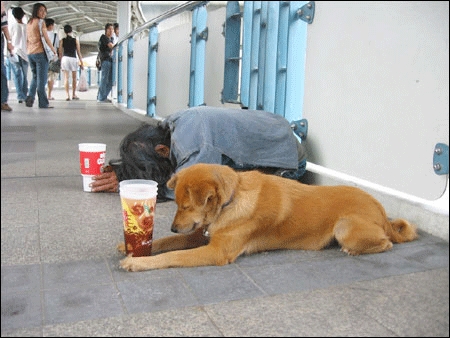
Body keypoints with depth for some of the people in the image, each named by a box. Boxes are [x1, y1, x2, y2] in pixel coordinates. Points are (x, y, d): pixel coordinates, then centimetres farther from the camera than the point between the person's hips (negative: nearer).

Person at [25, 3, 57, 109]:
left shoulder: (29, 23, 17)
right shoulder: (40, 21, -4)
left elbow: (27, 39, 20)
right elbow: (46, 38, -8)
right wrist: (53, 49, 0)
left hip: (30, 53, 7)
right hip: (40, 52, -7)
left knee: (35, 77, 17)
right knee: (42, 79, -5)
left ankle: (30, 97, 0)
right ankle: (43, 103, -5)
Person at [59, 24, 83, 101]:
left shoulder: (62, 41, 4)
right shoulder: (76, 40, 2)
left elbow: (60, 52, 4)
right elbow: (78, 52, 2)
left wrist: (60, 62, 13)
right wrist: (81, 63, 7)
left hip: (65, 58, 0)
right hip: (73, 59, 0)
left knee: (66, 77, 0)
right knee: (74, 78, 12)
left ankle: (67, 95, -9)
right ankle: (73, 95, 19)